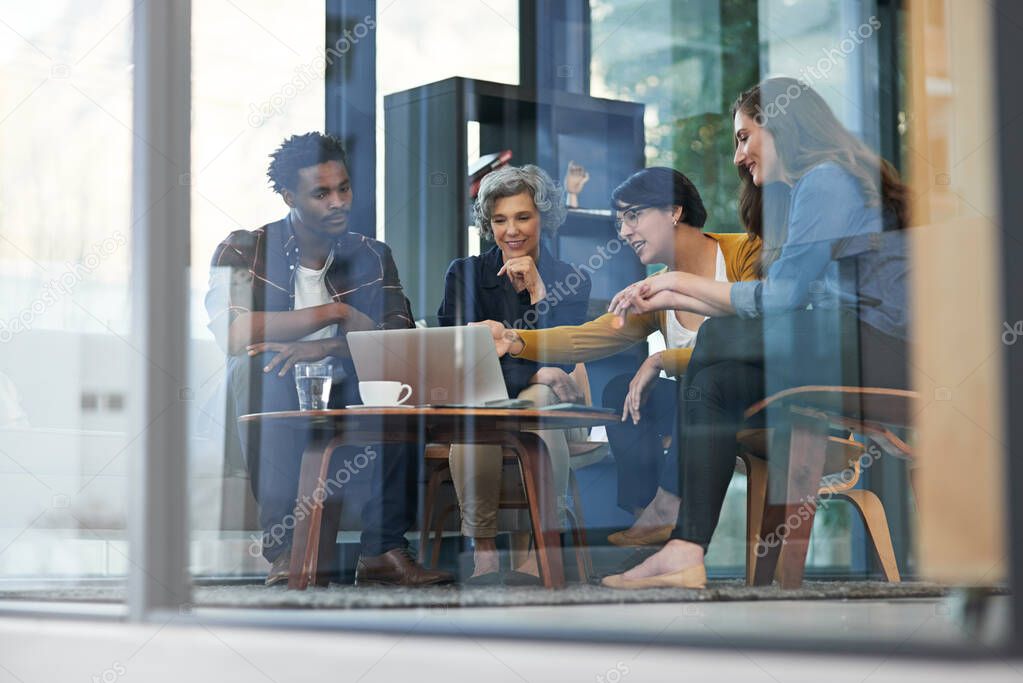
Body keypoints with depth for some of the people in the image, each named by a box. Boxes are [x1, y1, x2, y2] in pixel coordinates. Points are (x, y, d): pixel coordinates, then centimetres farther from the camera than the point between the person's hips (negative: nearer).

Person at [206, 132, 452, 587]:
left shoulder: (371, 257, 9)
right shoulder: (243, 251, 0)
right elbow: (232, 333, -20)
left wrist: (324, 349, -26)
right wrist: (334, 313, -17)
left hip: (345, 403, 2)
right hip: (270, 410, -2)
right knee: (260, 366, -34)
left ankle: (383, 549, -25)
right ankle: (283, 546, -34)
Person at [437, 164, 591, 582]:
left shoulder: (570, 282, 7)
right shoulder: (465, 274, 6)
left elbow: (562, 363, -5)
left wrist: (538, 291, -12)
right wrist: (533, 372, -19)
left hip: (544, 399, 1)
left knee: (538, 400, -35)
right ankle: (483, 552, -30)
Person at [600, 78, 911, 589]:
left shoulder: (825, 179, -4)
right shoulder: (814, 185, 27)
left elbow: (780, 298, -10)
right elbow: (777, 301, 20)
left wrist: (683, 282, 3)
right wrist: (668, 298, 17)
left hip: (874, 349, -10)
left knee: (718, 341, -18)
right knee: (716, 379, -4)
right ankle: (687, 553, -17)